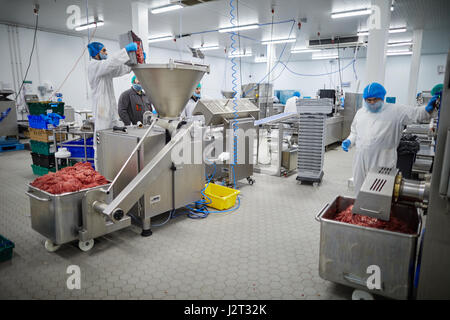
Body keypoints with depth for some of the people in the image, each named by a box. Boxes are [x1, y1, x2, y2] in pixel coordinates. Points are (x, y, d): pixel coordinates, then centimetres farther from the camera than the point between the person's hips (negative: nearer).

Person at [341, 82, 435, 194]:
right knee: (360, 191, 15)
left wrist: (428, 109, -26)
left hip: (383, 163, -4)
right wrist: (349, 141, 4)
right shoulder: (360, 112, 13)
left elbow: (416, 113, -7)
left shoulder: (395, 111, 0)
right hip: (361, 161, 4)